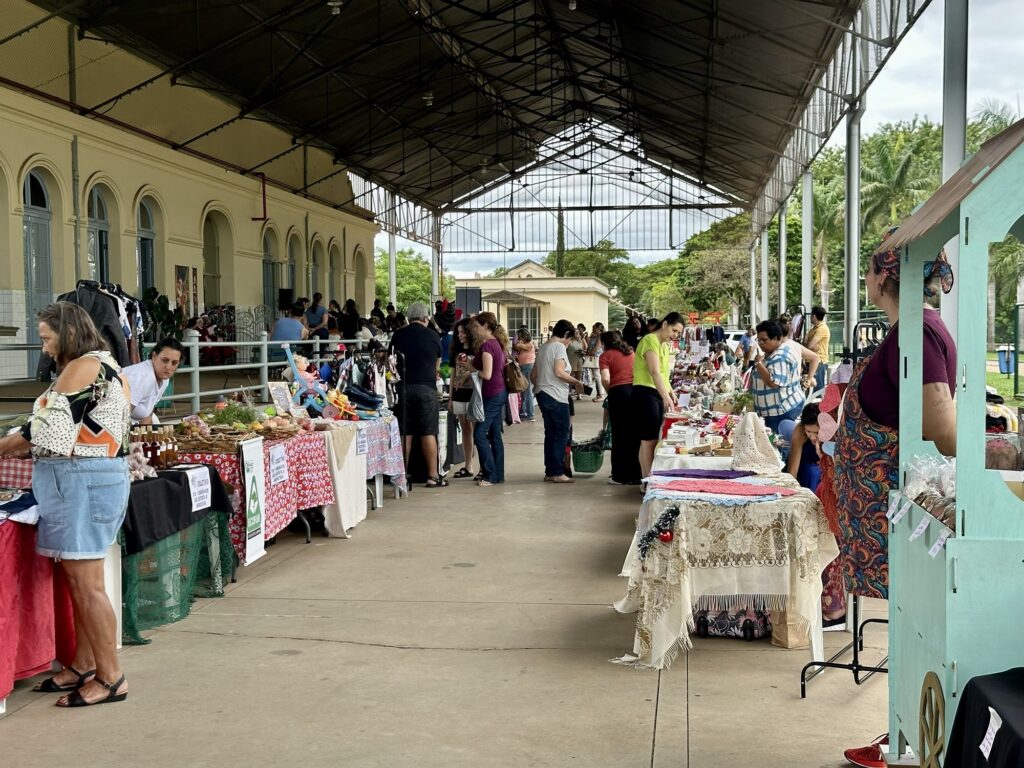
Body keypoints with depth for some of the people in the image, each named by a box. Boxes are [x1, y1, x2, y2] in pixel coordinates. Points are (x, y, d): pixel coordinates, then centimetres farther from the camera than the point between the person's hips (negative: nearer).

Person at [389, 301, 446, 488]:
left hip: (404, 386, 1)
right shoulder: (433, 336, 2)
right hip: (427, 387, -1)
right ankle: (433, 476, 3)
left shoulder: (398, 335, 4)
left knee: (405, 433, 5)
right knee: (428, 432, 1)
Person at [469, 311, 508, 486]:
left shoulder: (487, 345, -18)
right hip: (500, 393, 10)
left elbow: (487, 374, -23)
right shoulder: (497, 343, 11)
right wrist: (471, 365, 10)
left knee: (480, 434, -5)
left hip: (492, 395, -10)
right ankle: (498, 474, 15)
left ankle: (490, 475, -2)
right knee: (495, 435, 12)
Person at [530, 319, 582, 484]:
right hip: (556, 397, -9)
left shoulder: (544, 347, 18)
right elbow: (559, 372, -21)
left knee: (550, 434, 11)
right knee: (562, 434, -4)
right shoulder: (560, 347, -9)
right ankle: (557, 473, -4)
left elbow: (533, 375, 20)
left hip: (542, 394, 9)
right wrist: (576, 381, -10)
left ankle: (550, 472, 13)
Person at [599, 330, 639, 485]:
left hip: (618, 392, -4)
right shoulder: (631, 352, 19)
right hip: (636, 390, 4)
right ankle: (635, 475, 13)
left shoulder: (606, 355, 5)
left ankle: (620, 476, 7)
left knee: (619, 435, 4)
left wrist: (608, 392, 7)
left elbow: (605, 379, -9)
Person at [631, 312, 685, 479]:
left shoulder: (665, 346, 20)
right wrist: (666, 396, -34)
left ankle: (650, 478, 14)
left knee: (653, 439, 10)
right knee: (648, 439, -11)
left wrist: (671, 395, 16)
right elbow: (654, 372, -24)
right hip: (645, 393, -10)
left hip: (658, 395, 10)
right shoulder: (651, 341, -11)